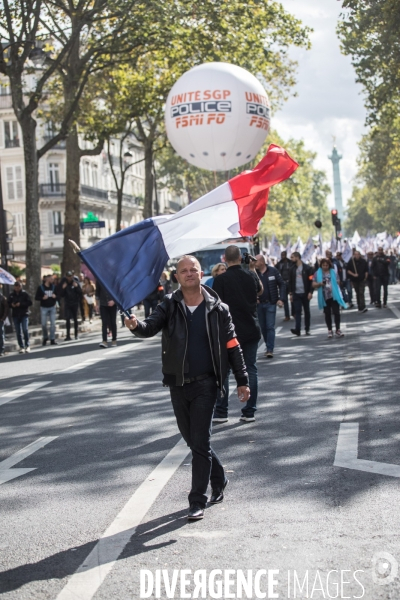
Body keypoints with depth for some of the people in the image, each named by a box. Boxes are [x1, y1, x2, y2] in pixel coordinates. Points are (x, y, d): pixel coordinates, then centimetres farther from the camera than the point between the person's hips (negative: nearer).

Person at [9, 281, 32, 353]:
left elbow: (30, 303, -5)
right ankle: (21, 347, 11)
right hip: (15, 315, 3)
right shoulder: (12, 295, 7)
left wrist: (21, 304, -16)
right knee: (18, 332, 3)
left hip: (24, 314, -3)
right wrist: (11, 305, -8)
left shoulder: (25, 294, -2)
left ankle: (27, 345, 1)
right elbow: (8, 303, 15)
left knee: (25, 330, -13)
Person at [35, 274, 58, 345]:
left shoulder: (53, 287, 5)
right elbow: (36, 297, -4)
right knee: (43, 324, 0)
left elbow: (57, 296, 11)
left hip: (52, 307, 2)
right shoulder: (40, 287, -4)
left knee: (53, 323, -3)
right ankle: (45, 337, 23)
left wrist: (55, 296, -11)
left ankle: (52, 339, 3)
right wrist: (42, 298, -21)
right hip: (44, 308, -2)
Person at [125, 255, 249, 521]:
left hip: (205, 383, -3)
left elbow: (232, 346, 2)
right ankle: (218, 479, 36)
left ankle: (198, 501, 4)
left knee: (200, 442, -5)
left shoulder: (217, 309, -2)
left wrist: (242, 381, 1)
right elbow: (150, 327, -14)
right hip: (177, 383, 3)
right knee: (191, 439, 14)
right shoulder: (169, 306, 2)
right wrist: (136, 325, -37)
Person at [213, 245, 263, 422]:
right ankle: (249, 412, 9)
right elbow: (260, 291, 22)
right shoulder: (251, 275, 1)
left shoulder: (221, 280, -11)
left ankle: (221, 412, 9)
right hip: (251, 330, 3)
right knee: (250, 369, 8)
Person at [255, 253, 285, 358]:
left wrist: (281, 299, -7)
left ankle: (270, 349, -6)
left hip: (271, 303, -3)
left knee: (270, 327, -6)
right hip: (259, 303, 3)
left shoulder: (273, 271, -3)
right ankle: (268, 346, 23)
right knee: (263, 327, 8)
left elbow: (282, 284, 1)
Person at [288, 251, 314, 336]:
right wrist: (291, 293, 7)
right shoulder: (293, 269, 9)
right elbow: (290, 281, 12)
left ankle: (307, 329, 15)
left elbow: (311, 280, -5)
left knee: (307, 311, 7)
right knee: (297, 311, -7)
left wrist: (310, 292, -12)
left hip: (305, 293, -2)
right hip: (296, 293, 2)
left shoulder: (307, 268, -2)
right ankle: (297, 329, -14)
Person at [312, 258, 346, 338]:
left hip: (334, 296, 0)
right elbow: (313, 284, 1)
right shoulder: (317, 274, 3)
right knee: (327, 314, 8)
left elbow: (337, 281, 17)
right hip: (324, 297, 0)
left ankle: (338, 330, -4)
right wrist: (320, 284, -16)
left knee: (336, 312, -8)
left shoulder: (333, 272, 6)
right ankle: (330, 330, 18)